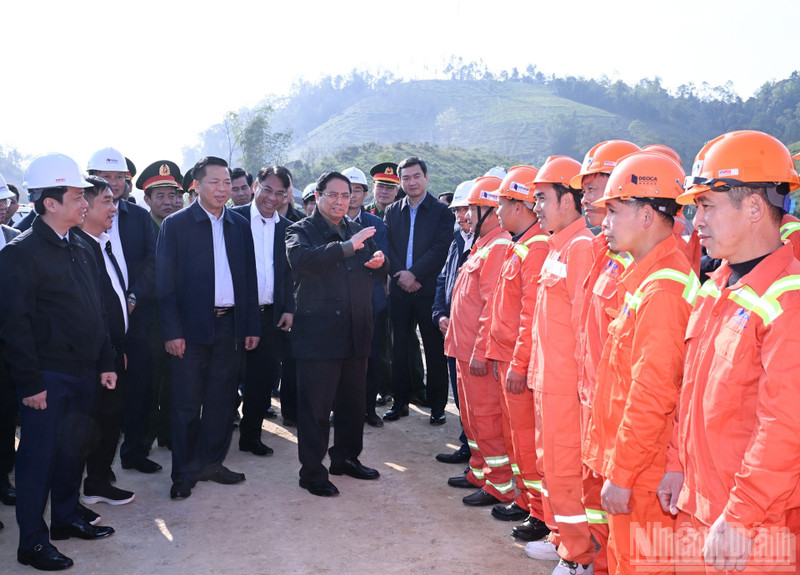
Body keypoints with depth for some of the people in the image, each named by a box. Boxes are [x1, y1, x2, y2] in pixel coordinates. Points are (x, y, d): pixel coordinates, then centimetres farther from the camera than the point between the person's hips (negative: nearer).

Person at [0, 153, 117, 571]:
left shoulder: (81, 250, 12)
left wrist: (105, 363, 13)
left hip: (82, 373, 7)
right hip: (47, 376, -7)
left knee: (72, 449, 18)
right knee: (38, 457, 2)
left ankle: (67, 518, 34)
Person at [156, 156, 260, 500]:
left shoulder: (239, 225, 9)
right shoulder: (176, 224, -3)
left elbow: (249, 278, 11)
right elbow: (166, 282, -6)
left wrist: (252, 326, 6)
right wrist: (172, 331, -12)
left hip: (230, 326, 4)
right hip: (191, 327, -4)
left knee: (222, 400, 11)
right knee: (187, 403, 3)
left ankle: (212, 462, 26)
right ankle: (184, 473, 15)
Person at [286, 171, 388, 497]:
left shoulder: (357, 232, 16)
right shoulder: (301, 231, -3)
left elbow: (379, 270, 16)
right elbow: (299, 259, -24)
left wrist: (380, 261, -9)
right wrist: (346, 247, -31)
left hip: (356, 334, 6)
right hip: (317, 333, -6)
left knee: (354, 402, 16)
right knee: (315, 407, 0)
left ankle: (346, 458, 32)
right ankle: (312, 472, 11)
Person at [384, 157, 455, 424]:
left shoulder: (442, 211, 1)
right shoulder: (392, 211, 12)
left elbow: (441, 249, -8)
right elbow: (388, 248, 6)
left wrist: (414, 273, -14)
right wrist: (401, 276, -9)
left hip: (429, 289, -3)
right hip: (400, 291, 3)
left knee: (435, 350, 2)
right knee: (399, 349, 8)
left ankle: (438, 406, 10)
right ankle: (400, 402, 18)